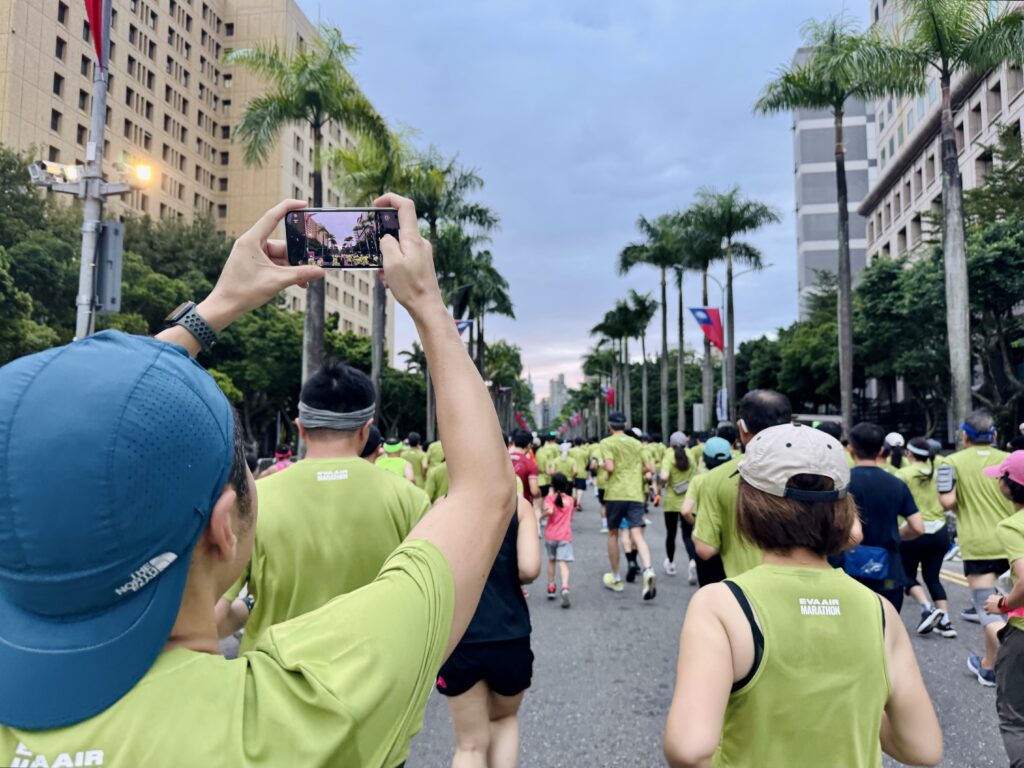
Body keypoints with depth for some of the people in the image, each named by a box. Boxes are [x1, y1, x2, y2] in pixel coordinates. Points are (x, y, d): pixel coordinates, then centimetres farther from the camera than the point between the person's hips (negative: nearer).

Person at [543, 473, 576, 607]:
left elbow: (549, 510, -24)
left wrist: (542, 515, -6)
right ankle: (565, 587, -31)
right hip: (565, 536, 0)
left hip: (550, 535, 0)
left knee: (551, 560, 19)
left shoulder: (550, 498, -5)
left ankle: (551, 589, 27)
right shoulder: (570, 500, 7)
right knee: (563, 563, -8)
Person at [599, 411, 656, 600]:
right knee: (637, 535, -5)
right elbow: (645, 469, 13)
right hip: (635, 494, 3)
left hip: (615, 494, -3)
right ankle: (648, 571, -30)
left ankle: (616, 579, 23)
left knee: (613, 534, 14)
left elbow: (610, 467, -13)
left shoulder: (607, 443, -2)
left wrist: (602, 464, 7)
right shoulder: (636, 443, 13)